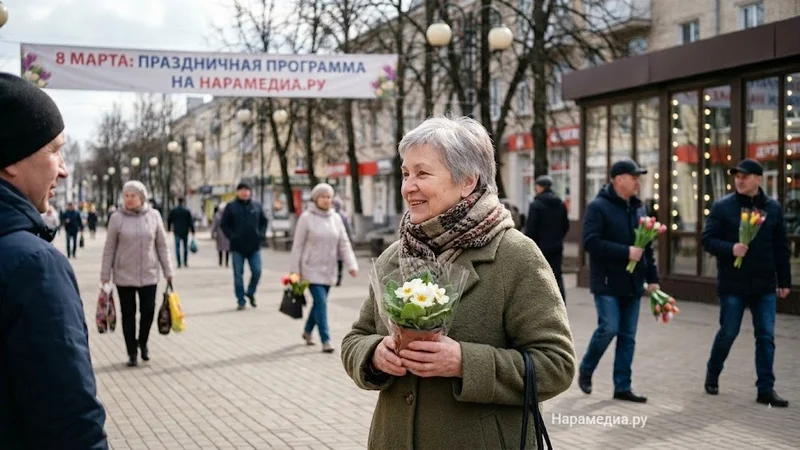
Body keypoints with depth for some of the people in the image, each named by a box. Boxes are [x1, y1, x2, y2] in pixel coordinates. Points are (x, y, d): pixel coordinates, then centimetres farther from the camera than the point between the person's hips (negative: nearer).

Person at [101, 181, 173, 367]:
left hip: (148, 274, 1)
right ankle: (132, 353, 17)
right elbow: (109, 249, -1)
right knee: (128, 314, 5)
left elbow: (162, 246, 4)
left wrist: (167, 271, 4)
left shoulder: (154, 216, -2)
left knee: (148, 311, 2)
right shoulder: (117, 217, -5)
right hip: (124, 275, -1)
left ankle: (143, 342, 29)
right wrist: (105, 274, -2)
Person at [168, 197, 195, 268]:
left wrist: (169, 228, 21)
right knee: (185, 247, 11)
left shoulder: (173, 211, 1)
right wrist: (192, 231, -2)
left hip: (177, 232, 0)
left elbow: (168, 220, 7)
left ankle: (179, 263, -5)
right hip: (185, 232, 0)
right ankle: (185, 262, 13)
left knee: (177, 247, 1)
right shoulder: (187, 211, -4)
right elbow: (191, 222, -5)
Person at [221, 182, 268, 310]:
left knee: (257, 271, -1)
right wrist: (231, 236, -9)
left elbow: (264, 221, 16)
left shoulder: (257, 206, 7)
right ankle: (241, 301, 11)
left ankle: (251, 292, 24)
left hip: (254, 246, 2)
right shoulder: (231, 207, 0)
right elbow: (223, 224, 1)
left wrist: (261, 234, 3)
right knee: (238, 274, 3)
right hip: (237, 247, -2)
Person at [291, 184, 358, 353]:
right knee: (321, 303, -11)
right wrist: (295, 271, -7)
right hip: (312, 269, -5)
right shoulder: (306, 218, -7)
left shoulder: (336, 218, 5)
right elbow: (298, 245, -6)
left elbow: (344, 244, 4)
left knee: (319, 302, 15)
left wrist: (351, 264, -8)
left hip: (329, 270, 5)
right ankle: (326, 340, -8)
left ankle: (307, 331, 36)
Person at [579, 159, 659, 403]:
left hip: (632, 283, 7)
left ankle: (622, 387, 13)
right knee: (609, 328, -10)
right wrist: (626, 252, -22)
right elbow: (591, 242, -19)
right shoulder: (598, 206, -9)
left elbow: (647, 246, 17)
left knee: (628, 336, 6)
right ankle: (586, 369, 16)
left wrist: (652, 278, 12)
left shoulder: (638, 208, 13)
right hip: (608, 282, -6)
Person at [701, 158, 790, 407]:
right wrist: (730, 248, -23)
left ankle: (766, 389, 8)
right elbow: (708, 240, -6)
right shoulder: (723, 206, -4)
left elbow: (781, 247, 8)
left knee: (766, 337, 2)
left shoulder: (773, 208, 4)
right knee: (728, 333, 6)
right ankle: (712, 374, 29)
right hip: (733, 284, -2)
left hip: (764, 285, 2)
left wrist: (784, 280, 8)